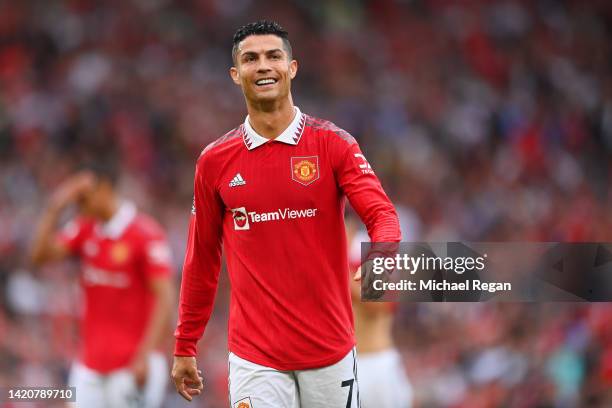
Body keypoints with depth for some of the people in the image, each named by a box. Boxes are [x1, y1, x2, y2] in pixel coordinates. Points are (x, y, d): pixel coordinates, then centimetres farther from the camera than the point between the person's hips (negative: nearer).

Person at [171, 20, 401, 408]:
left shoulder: (332, 143, -1)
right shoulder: (215, 161, 4)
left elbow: (382, 214, -12)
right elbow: (201, 260, 11)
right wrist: (184, 348, 12)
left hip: (331, 352, 0)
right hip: (255, 358, 0)